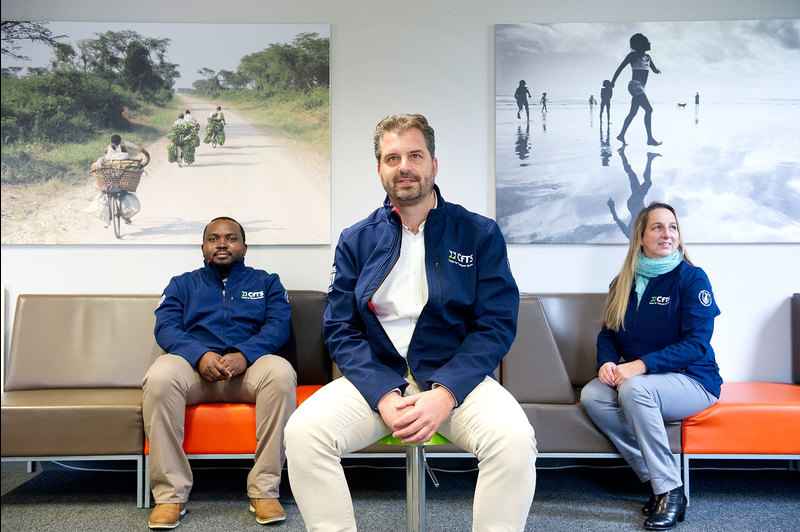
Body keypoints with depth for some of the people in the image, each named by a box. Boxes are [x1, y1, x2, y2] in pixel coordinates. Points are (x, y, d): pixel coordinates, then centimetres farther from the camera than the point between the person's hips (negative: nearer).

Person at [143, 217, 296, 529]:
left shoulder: (266, 282, 20)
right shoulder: (183, 284, 22)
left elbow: (278, 325, 3)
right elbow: (165, 327, 5)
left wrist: (244, 354, -17)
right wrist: (200, 355, -17)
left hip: (249, 365, 0)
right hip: (195, 365, 1)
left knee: (281, 372, -35)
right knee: (159, 377, -34)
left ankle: (264, 490, -28)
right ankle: (171, 494, -26)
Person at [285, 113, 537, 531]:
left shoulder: (479, 234, 4)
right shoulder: (355, 241, 9)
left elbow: (497, 324, -3)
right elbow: (340, 330, 3)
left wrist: (445, 393, -17)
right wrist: (384, 395, -14)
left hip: (454, 376, -1)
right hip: (377, 377, 2)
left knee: (514, 438, -30)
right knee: (302, 431, -24)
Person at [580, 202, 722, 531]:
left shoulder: (692, 278, -7)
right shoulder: (624, 282, 9)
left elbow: (696, 343, -15)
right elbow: (607, 333, 11)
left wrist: (642, 365, -26)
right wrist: (607, 363, -13)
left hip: (693, 381, -5)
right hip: (634, 379, 5)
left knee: (635, 389, -35)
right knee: (591, 396, -23)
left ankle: (671, 492, -22)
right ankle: (654, 479, -13)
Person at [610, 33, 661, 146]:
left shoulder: (647, 57, 16)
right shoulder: (633, 55, -4)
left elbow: (654, 69, 20)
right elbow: (620, 68, -1)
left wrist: (658, 71, -3)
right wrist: (613, 81, -2)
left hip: (640, 88, 8)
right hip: (634, 85, -8)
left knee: (632, 113, 13)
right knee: (649, 109, -18)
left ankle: (621, 135, 23)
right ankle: (650, 138, -20)